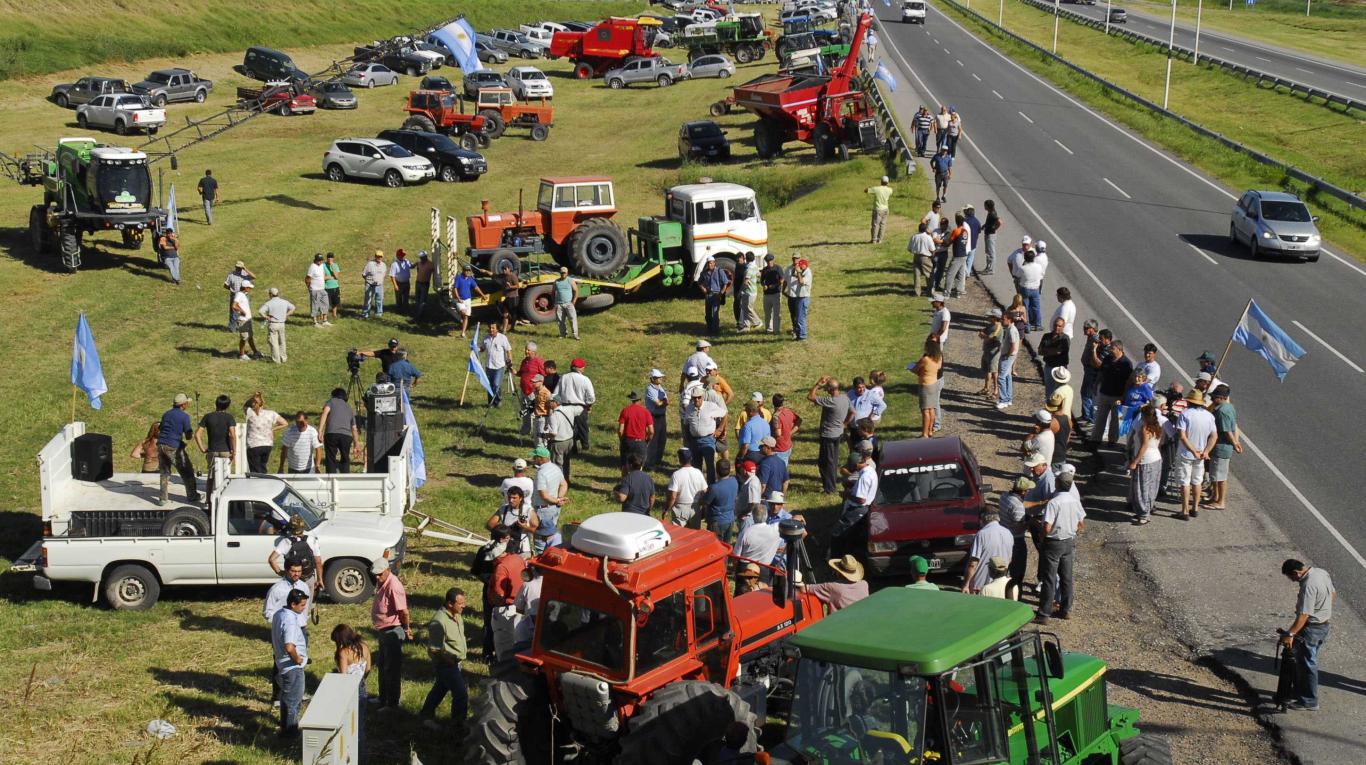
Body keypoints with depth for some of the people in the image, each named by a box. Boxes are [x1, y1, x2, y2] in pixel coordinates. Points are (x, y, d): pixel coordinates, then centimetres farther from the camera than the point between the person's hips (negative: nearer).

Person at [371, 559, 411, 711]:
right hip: (384, 630, 10)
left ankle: (392, 703, 11)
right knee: (383, 666, 22)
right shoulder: (381, 582, 3)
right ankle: (383, 698, 36)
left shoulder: (393, 586, -27)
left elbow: (403, 611, -26)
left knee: (392, 668, 1)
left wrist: (407, 629, -11)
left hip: (393, 631, -10)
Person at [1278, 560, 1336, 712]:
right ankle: (1300, 692, 33)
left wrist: (1290, 634, -27)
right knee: (1305, 661, 22)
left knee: (1307, 665, 2)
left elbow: (1304, 615, -29)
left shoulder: (1309, 585, -28)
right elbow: (1333, 594, 17)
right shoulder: (1322, 572, 1)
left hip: (1311, 628, -10)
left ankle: (1309, 702, 10)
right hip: (1324, 625, 10)